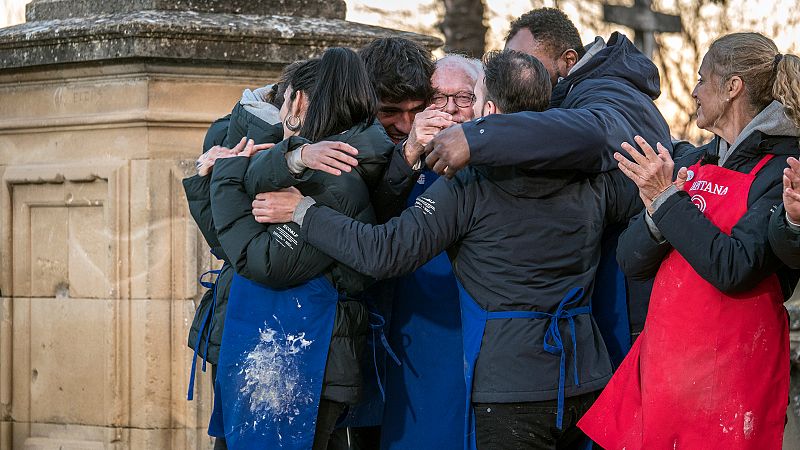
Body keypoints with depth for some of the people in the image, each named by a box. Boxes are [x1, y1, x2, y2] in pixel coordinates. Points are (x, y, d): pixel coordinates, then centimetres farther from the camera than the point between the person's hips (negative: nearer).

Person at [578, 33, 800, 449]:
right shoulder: (692, 164, 12)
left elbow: (734, 269, -20)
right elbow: (630, 261, 8)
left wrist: (669, 201, -15)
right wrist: (656, 214, -12)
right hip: (660, 363, 6)